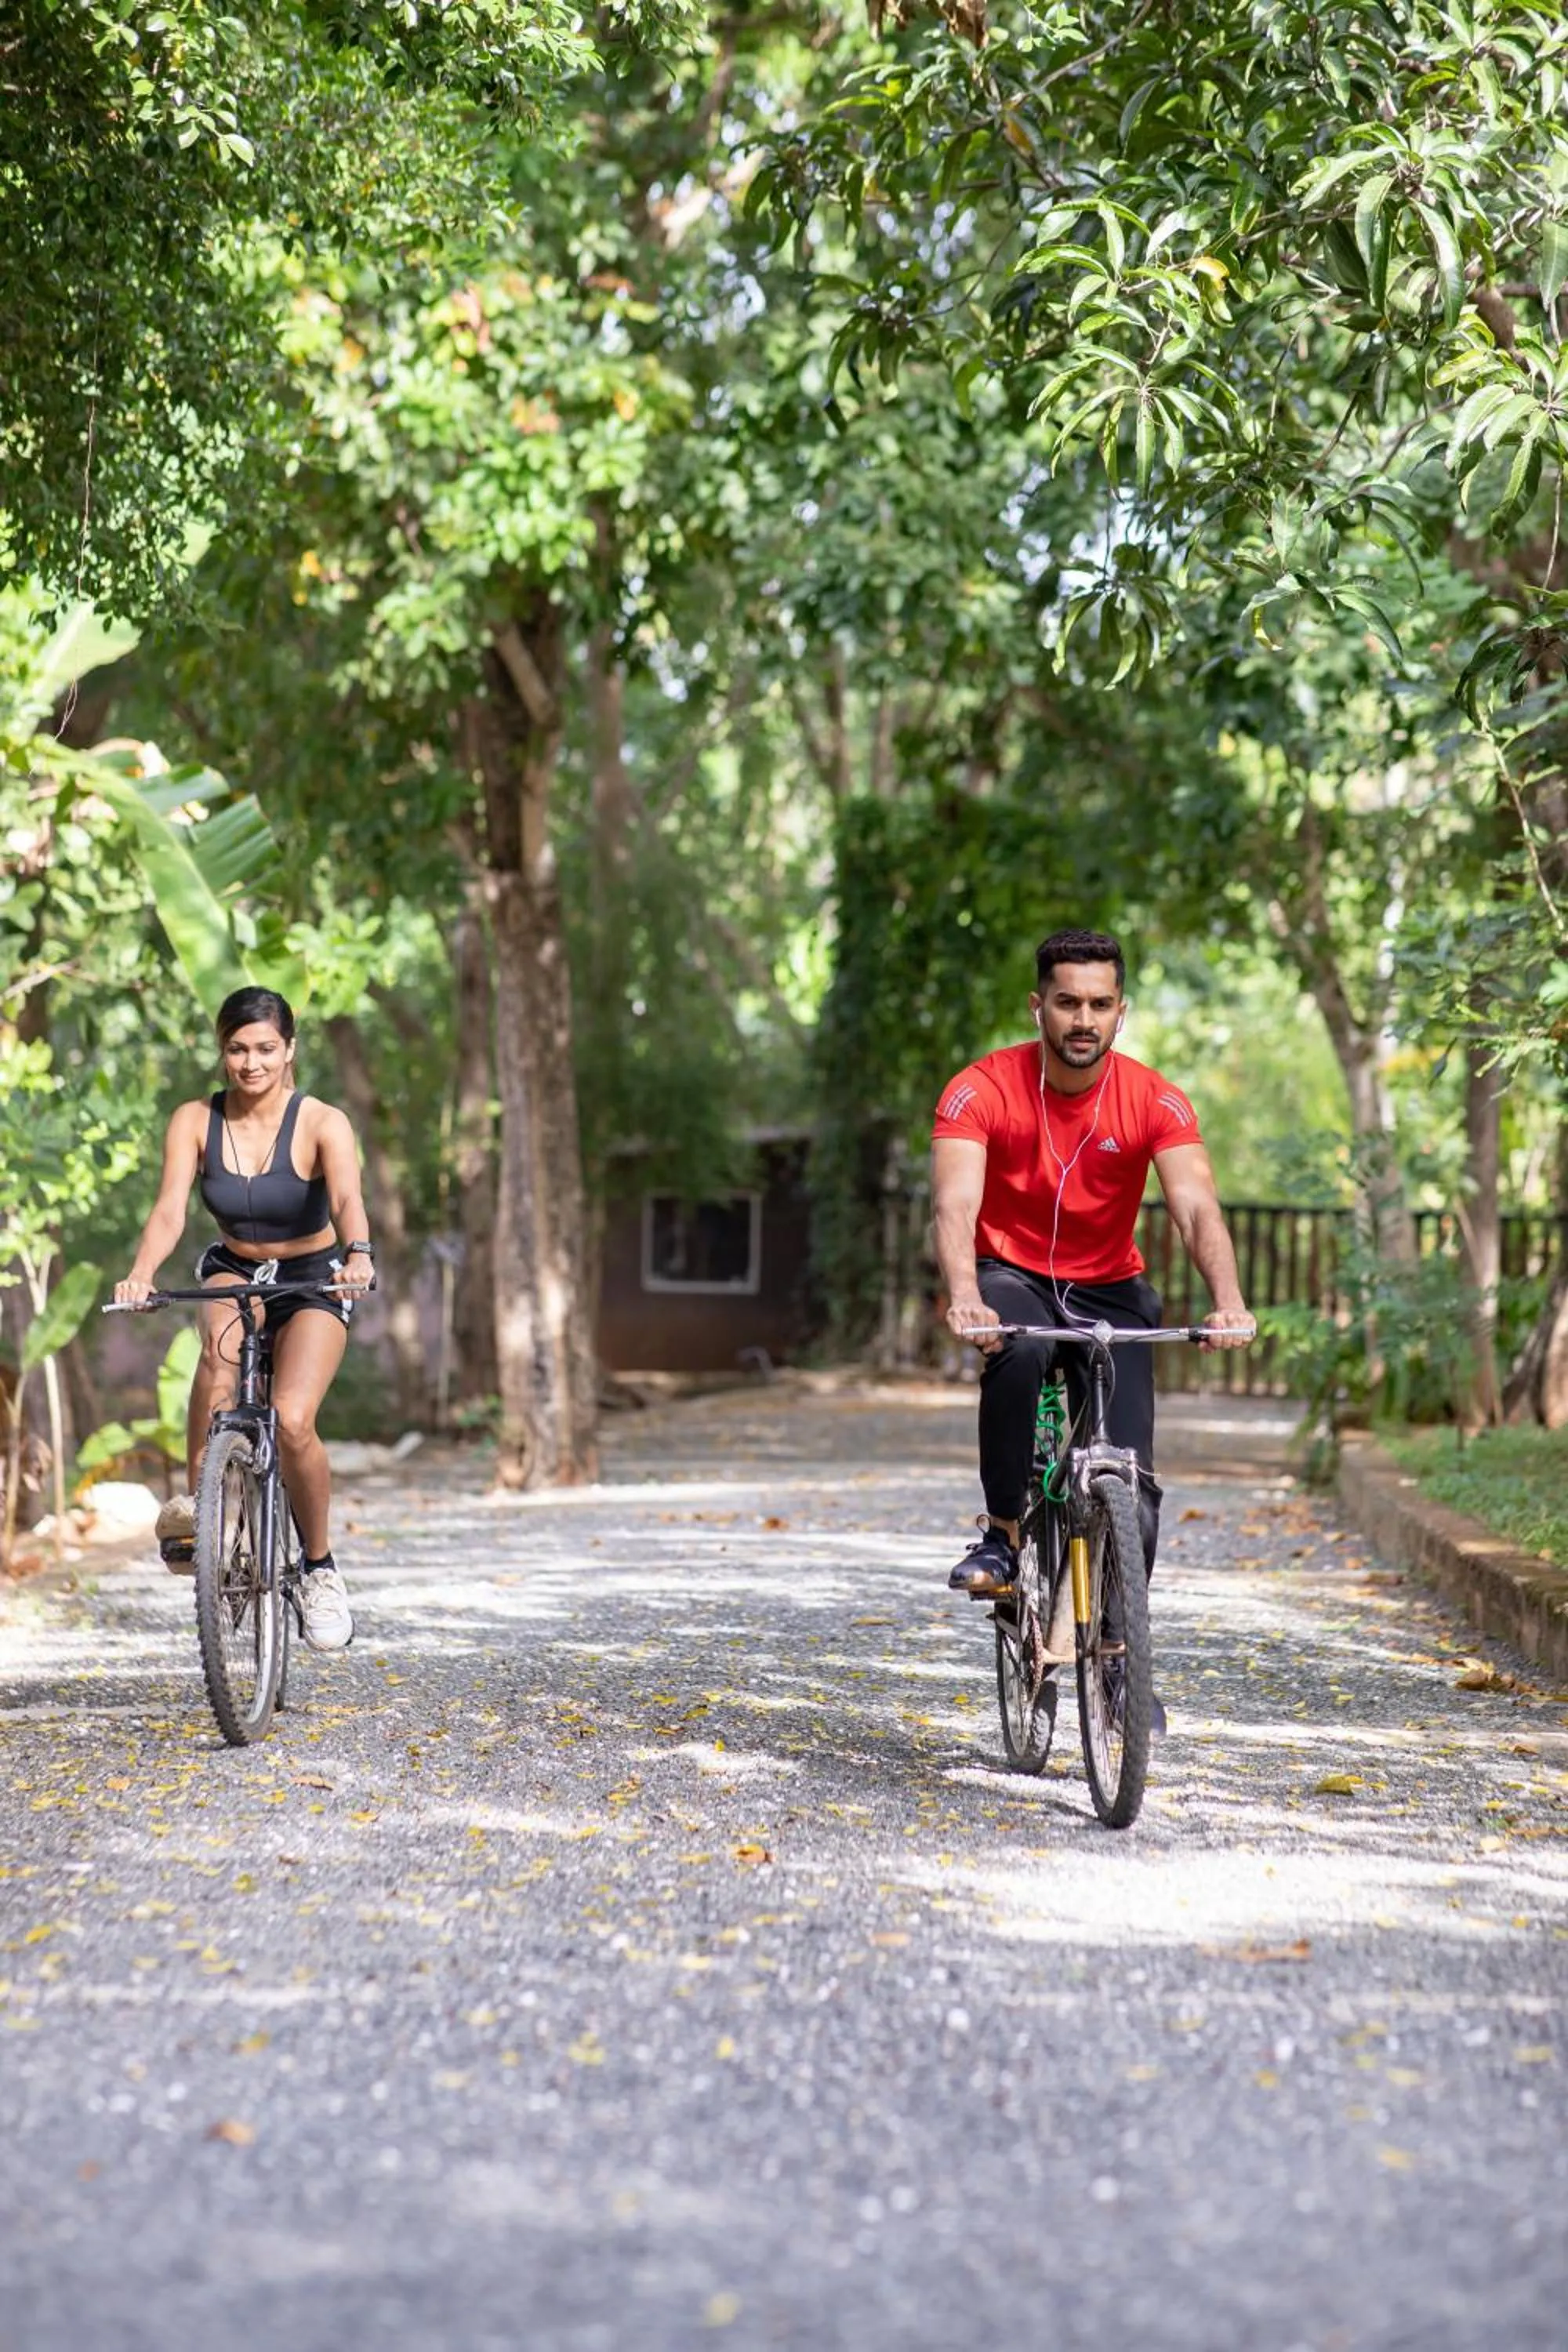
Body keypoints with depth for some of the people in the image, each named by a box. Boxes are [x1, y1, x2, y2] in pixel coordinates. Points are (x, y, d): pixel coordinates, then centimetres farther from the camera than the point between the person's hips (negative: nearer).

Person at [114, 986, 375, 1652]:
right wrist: (140, 1274, -44)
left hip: (314, 1279, -2)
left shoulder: (322, 1124, -20)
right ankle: (196, 1505, -28)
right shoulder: (194, 1121, -13)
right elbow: (170, 1209, -25)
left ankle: (321, 1567, -1)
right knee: (221, 1343, -36)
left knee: (291, 1420, -23)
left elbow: (347, 1198, -36)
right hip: (234, 1271, 2)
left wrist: (358, 1255, -58)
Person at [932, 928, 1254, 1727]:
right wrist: (965, 1300, -51)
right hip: (1010, 1276, -2)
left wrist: (1228, 1301, -45)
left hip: (1109, 1290, 2)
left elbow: (1197, 1208, -26)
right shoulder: (982, 1091, -19)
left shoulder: (1154, 1101, -14)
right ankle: (1002, 1533, -19)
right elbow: (954, 1205, -32)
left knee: (1131, 1478, -9)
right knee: (1018, 1353, -38)